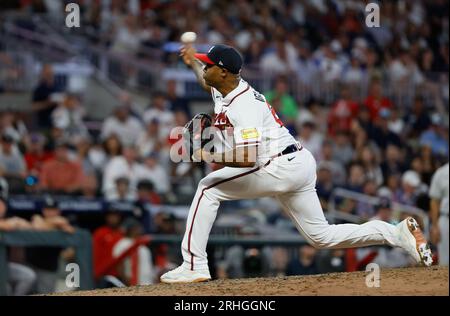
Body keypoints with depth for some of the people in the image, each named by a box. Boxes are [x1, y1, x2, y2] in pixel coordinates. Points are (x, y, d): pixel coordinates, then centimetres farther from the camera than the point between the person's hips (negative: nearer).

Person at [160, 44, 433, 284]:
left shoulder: (245, 105, -20)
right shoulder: (225, 87, 8)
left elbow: (249, 158, -30)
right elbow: (210, 81, 38)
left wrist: (206, 154, -23)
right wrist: (194, 61, 26)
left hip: (281, 168, -10)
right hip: (298, 165, 10)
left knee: (208, 189, -8)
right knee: (321, 236, 13)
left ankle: (194, 266, -10)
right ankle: (398, 233, 8)